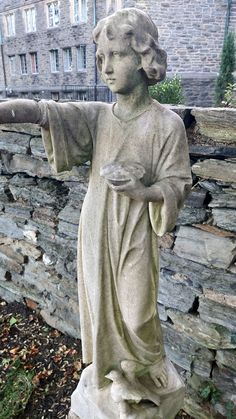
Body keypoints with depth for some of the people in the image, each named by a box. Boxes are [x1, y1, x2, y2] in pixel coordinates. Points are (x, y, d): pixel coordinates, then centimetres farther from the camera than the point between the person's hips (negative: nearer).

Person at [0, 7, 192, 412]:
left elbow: (177, 185, -9)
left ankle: (153, 359, 46)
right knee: (100, 303, 19)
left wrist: (141, 191, -28)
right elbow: (44, 111, -17)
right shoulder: (96, 116, -3)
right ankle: (109, 364, 49)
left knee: (137, 313, 11)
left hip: (134, 235, -3)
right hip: (96, 231, 4)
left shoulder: (167, 123, -11)